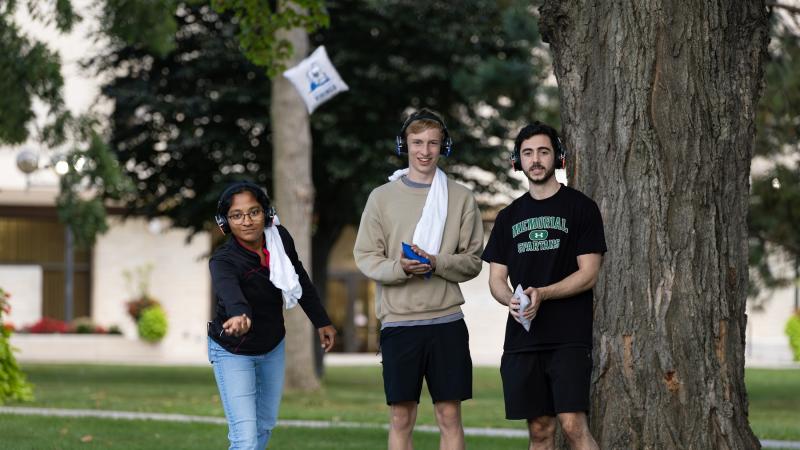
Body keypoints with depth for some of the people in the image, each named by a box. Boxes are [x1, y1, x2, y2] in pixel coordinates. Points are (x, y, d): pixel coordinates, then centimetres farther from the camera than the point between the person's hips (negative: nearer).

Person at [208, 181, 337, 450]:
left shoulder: (280, 238, -16)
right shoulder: (223, 261, -31)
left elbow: (300, 279, 4)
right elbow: (229, 291, -55)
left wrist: (322, 322, 11)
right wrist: (239, 316, -77)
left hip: (273, 346, 6)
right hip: (233, 353, -6)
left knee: (265, 425, 22)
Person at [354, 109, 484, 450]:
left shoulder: (461, 198, 6)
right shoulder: (382, 197, 5)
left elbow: (472, 261, 4)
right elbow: (365, 256, 3)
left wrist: (436, 263, -15)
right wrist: (398, 268, -17)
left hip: (446, 320, 0)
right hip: (398, 320, 0)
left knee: (449, 415, 1)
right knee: (401, 418, 3)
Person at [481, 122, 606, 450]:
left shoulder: (580, 207, 2)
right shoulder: (509, 217, 16)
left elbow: (588, 274, -4)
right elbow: (496, 278, 14)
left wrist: (543, 294, -19)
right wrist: (510, 300, -10)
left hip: (569, 337, -4)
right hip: (522, 338, 5)